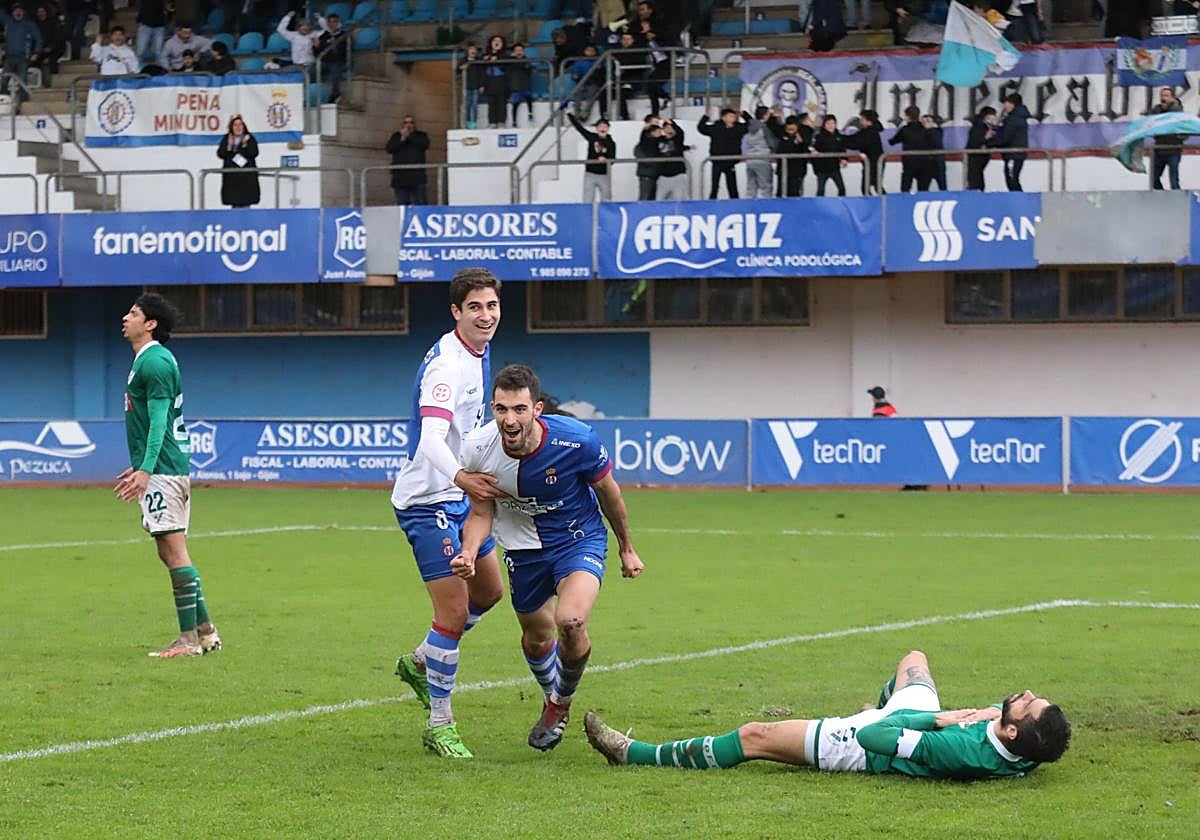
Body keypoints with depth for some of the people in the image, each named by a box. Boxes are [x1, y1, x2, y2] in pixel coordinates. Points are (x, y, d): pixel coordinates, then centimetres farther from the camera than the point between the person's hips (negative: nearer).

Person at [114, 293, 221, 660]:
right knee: (170, 551, 12)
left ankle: (189, 638, -9)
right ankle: (205, 631, 14)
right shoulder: (147, 360, 19)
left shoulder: (154, 362, -12)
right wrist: (138, 468, 29)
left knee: (174, 550, -9)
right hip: (167, 469, 11)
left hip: (162, 471, -11)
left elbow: (158, 421, -19)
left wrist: (146, 470, -26)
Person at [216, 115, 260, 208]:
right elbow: (220, 154, 1)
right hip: (231, 175, 2)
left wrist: (245, 144, -15)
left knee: (245, 203, -7)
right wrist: (229, 145, -11)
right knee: (234, 204, 0)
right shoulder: (226, 139, 10)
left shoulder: (249, 138, 4)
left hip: (247, 176, -2)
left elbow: (254, 153, -6)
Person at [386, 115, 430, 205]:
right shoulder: (396, 136, 17)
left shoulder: (421, 135, 13)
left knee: (420, 201, -10)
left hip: (417, 175, -2)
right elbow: (390, 149, 1)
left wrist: (409, 136, -8)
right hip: (400, 175, 2)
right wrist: (402, 139, -10)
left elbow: (424, 145, -8)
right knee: (402, 203, -2)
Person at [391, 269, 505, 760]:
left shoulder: (479, 352, 7)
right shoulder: (447, 365, -24)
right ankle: (440, 726, 0)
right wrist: (460, 477, -54)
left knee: (489, 591, 21)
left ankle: (419, 663, 39)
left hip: (459, 496, 10)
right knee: (454, 612, -11)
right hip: (428, 502, -10)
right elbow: (432, 439, -37)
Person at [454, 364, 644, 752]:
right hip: (524, 547, 3)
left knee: (570, 621, -26)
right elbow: (482, 513, -6)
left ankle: (563, 701, 5)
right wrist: (469, 552, -27)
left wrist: (627, 549, 5)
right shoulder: (478, 450, -22)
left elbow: (608, 492, -8)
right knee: (536, 638, 15)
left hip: (580, 538, -3)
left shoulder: (577, 440, -28)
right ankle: (553, 704, 50)